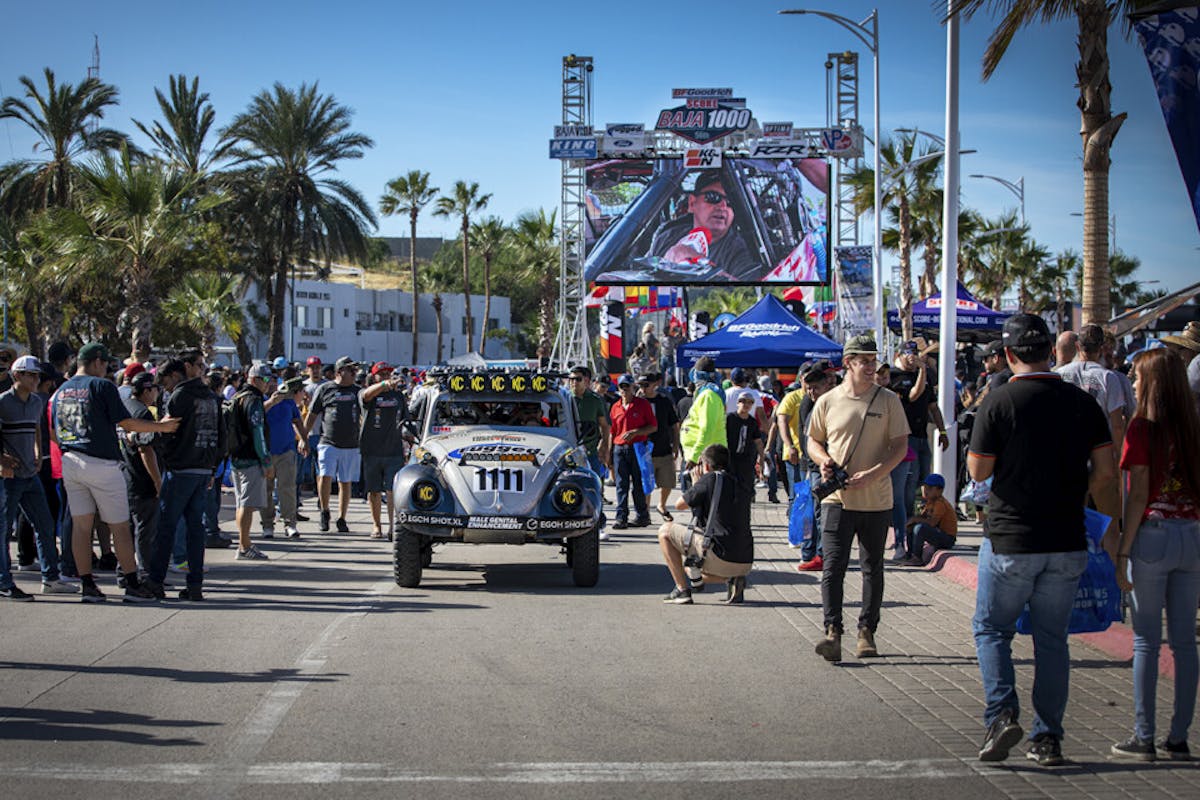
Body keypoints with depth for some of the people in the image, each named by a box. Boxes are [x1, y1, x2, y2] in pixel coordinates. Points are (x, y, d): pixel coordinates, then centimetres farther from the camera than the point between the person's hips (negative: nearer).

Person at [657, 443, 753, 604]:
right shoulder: (741, 487, 17)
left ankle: (682, 590, 3)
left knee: (665, 531, 10)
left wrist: (696, 483, 28)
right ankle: (731, 579, 8)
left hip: (719, 558, -7)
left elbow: (679, 505, 11)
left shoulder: (710, 479, -2)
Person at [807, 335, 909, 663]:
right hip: (837, 498, 0)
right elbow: (813, 441, 15)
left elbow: (900, 446, -2)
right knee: (833, 566, -10)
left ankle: (866, 632, 19)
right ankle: (833, 632, -14)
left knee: (872, 568, 9)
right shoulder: (827, 402, 4)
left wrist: (871, 475, -16)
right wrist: (824, 461, -8)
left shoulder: (888, 400, 1)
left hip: (876, 499, 0)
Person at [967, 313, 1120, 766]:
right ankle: (1048, 737, 12)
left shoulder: (1000, 403, -10)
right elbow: (1105, 473, 1)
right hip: (1067, 542, 3)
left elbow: (978, 471, -7)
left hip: (1010, 541, -3)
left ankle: (1002, 713, -6)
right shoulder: (1082, 402, 1)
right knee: (1052, 637, 12)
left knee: (991, 628, 12)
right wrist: (1109, 518, 16)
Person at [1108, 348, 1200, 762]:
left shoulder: (1144, 428, -8)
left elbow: (1139, 495, -11)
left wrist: (1123, 551, -7)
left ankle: (1144, 737, 4)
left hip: (1154, 534, -5)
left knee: (1147, 639, 1)